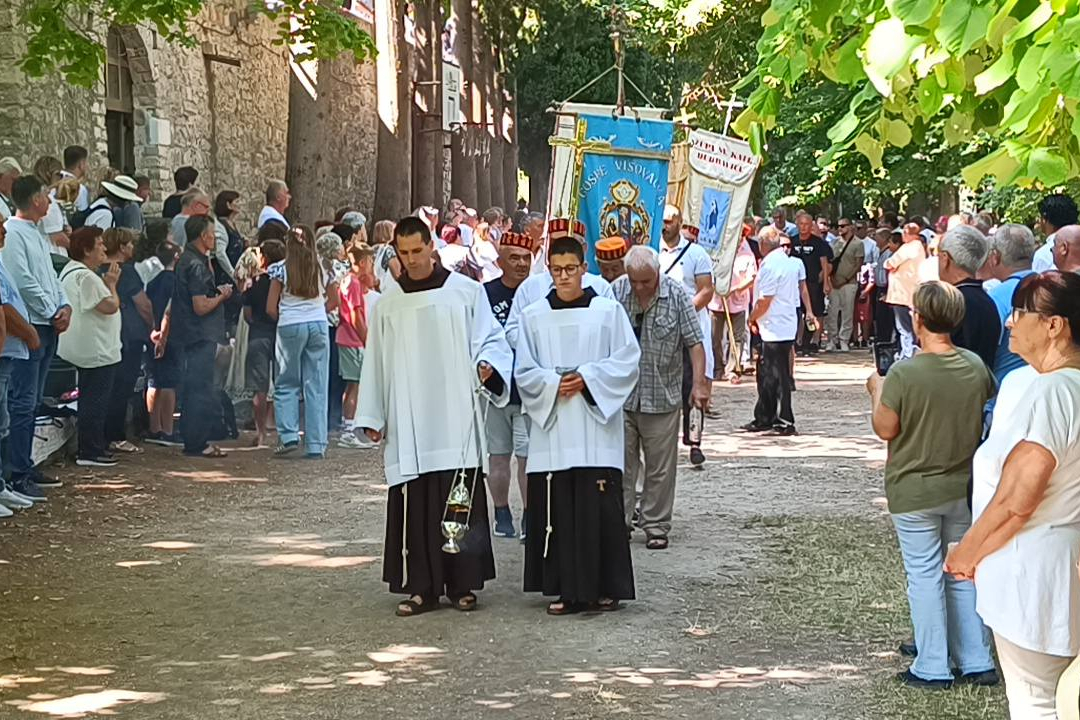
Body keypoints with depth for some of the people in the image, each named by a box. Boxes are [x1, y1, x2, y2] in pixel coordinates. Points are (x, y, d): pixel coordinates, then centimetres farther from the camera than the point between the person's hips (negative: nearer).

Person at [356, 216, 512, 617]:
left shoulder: (466, 292, 4)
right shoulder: (388, 305, 12)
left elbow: (490, 339, 4)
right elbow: (376, 363, 14)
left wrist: (487, 364, -18)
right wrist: (372, 417, 9)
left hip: (456, 420, -2)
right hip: (408, 425, 2)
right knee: (414, 506, 1)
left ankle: (463, 584, 7)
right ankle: (421, 587, 7)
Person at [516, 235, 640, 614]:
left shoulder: (608, 311, 4)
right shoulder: (534, 316, 8)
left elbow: (627, 359, 1)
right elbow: (524, 371, 7)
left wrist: (588, 378, -10)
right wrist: (554, 384, -11)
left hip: (596, 427, -2)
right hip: (552, 427, 2)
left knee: (600, 507, -4)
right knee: (558, 509, 0)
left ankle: (605, 587, 5)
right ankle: (566, 589, 7)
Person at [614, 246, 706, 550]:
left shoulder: (676, 294, -6)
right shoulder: (614, 292, -3)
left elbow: (694, 342, -4)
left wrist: (699, 384, -10)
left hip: (662, 396, -1)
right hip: (619, 395, 1)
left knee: (660, 467, 6)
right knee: (620, 462, 3)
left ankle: (656, 527, 15)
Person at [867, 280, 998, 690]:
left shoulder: (904, 373, -21)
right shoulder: (976, 367, -5)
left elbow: (885, 429, -13)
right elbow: (987, 409, 12)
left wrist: (877, 391, 3)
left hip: (914, 492, -5)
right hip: (962, 487, 5)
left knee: (925, 575, 5)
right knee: (964, 573, 15)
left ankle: (932, 668, 10)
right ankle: (976, 662, 20)